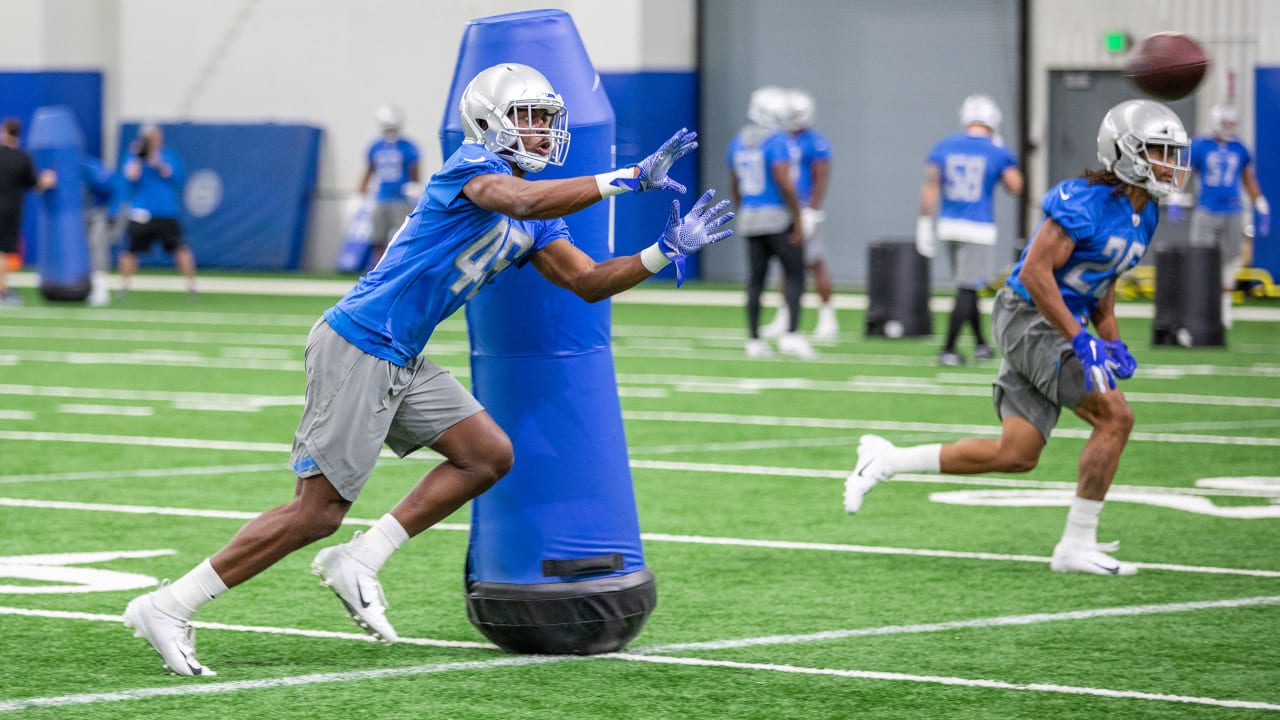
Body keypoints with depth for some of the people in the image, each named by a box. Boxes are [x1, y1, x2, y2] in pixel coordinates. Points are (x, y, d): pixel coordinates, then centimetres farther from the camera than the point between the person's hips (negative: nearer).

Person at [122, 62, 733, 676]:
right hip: (356, 348, -10)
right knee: (318, 509, -8)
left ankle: (357, 563, 8)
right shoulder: (473, 166, -13)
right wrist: (629, 178, -33)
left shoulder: (533, 226, 14)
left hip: (401, 362, 10)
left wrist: (666, 252, 1)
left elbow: (588, 282, 13)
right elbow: (521, 202, -34)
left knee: (489, 456, 6)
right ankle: (167, 607, -2)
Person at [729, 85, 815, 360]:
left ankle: (754, 340, 8)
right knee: (795, 276, 0)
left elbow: (734, 187, 16)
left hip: (749, 215, 6)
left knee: (755, 280, 8)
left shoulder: (738, 142, 10)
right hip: (778, 215, -6)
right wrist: (798, 220, -15)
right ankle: (790, 335, -10)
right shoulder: (777, 141, -13)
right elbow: (784, 183, -20)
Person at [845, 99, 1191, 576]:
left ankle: (887, 461, 17)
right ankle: (1076, 545, -9)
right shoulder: (1086, 201, -19)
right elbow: (1035, 273, -23)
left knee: (1015, 456, 7)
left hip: (1055, 327, 9)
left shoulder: (1145, 214, 10)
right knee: (1114, 416, -16)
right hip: (1028, 318, -9)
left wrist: (1113, 341, 8)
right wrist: (1082, 341, -25)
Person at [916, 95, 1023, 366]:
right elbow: (1015, 187, 6)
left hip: (949, 225, 4)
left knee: (968, 286, 19)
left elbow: (930, 187, -1)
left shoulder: (943, 148, 1)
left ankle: (980, 343, 31)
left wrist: (925, 223, 4)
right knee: (967, 290, 0)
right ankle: (948, 349, -3)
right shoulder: (998, 153, -7)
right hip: (978, 229, -4)